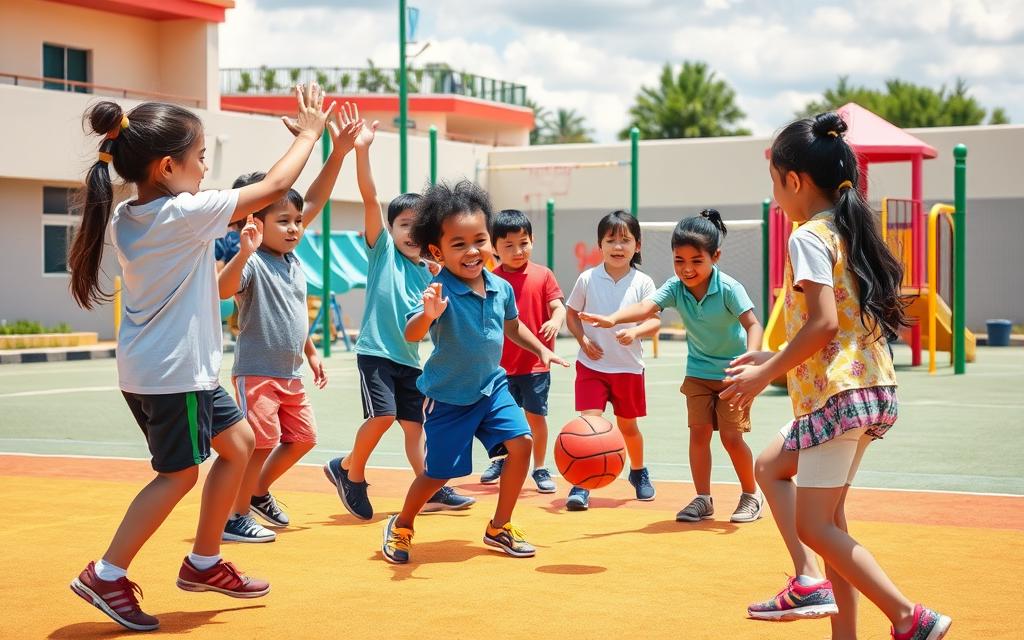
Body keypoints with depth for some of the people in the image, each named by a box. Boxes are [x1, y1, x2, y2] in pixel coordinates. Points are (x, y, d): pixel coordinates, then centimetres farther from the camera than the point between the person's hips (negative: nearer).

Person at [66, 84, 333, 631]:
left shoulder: (123, 219, 5)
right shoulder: (185, 213, -18)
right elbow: (274, 187, -10)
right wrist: (309, 133, 2)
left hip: (147, 369, 9)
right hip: (174, 373, -9)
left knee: (238, 441, 17)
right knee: (180, 472, 0)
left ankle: (203, 563, 24)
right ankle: (106, 575, 3)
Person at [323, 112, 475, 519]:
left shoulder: (428, 274, 11)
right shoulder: (382, 249, -2)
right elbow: (369, 198, -15)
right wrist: (361, 151, -26)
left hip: (409, 358, 5)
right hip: (375, 351, -5)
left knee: (414, 425, 8)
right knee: (383, 415, -17)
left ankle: (433, 492, 12)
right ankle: (349, 470, 4)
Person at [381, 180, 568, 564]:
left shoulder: (501, 288, -5)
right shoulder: (441, 292, -25)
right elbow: (411, 335, -41)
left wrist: (541, 350, 9)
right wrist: (427, 314, -60)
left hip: (491, 388, 5)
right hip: (448, 398, -5)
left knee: (521, 442, -8)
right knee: (439, 472, 2)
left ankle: (500, 526, 12)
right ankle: (401, 527, 31)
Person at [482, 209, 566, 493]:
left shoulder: (543, 275, -1)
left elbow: (558, 306, -5)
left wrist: (555, 321, -26)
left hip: (536, 361, -1)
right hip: (501, 363, 1)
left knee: (535, 414, 1)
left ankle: (540, 469, 15)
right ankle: (501, 461, 34)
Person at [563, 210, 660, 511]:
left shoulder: (643, 283, -4)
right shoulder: (588, 279, -4)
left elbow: (654, 320, -5)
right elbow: (572, 313, 7)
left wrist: (635, 332, -25)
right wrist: (583, 340, -9)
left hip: (629, 367, 1)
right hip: (592, 365, -1)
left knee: (628, 425, 17)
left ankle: (638, 472, 42)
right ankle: (581, 486, -11)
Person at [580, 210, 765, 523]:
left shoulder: (729, 288, -22)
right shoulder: (675, 288, -14)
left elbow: (752, 324, -24)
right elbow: (646, 307, -29)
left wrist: (750, 356, -43)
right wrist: (613, 319, -48)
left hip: (732, 372, -4)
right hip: (698, 371, 4)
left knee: (731, 435, -7)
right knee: (699, 431, -2)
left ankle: (751, 495, 13)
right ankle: (703, 499, 10)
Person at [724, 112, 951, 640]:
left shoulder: (809, 237, -11)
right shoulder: (850, 230, 15)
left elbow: (824, 322, -22)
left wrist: (766, 374, -12)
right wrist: (776, 360, 19)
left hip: (838, 394, -10)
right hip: (872, 389, 10)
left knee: (814, 524, -4)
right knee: (771, 466, 21)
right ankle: (810, 581, 10)